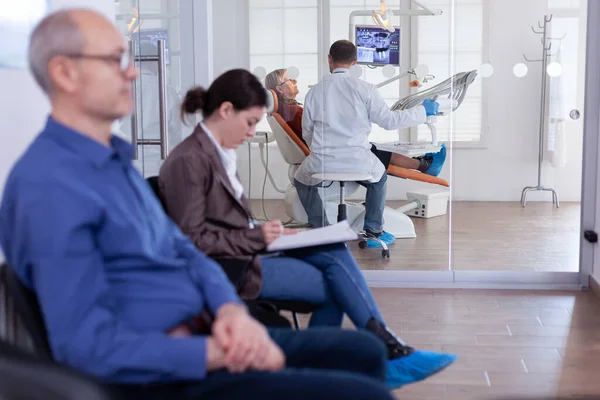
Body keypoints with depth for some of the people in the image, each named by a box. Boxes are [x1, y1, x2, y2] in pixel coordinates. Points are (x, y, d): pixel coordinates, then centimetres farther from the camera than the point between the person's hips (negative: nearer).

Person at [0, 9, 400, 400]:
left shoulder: (115, 158, 12)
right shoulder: (48, 186, -19)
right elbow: (89, 344, -23)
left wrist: (231, 310, -7)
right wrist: (220, 355, -20)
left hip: (201, 336, 9)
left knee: (363, 352, 12)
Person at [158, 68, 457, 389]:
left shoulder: (221, 154, 13)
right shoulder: (188, 161, -15)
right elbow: (193, 240, -18)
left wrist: (264, 234, -1)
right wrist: (257, 237, -17)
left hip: (243, 254, 8)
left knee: (333, 253, -13)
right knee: (334, 284, -10)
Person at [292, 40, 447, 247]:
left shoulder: (314, 91, -1)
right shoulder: (364, 89, -6)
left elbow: (307, 133, 6)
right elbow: (389, 121, -1)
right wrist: (424, 111, 13)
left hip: (321, 164, 1)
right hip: (358, 163, 0)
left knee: (301, 180, 33)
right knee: (379, 177, 33)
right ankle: (374, 232, 30)